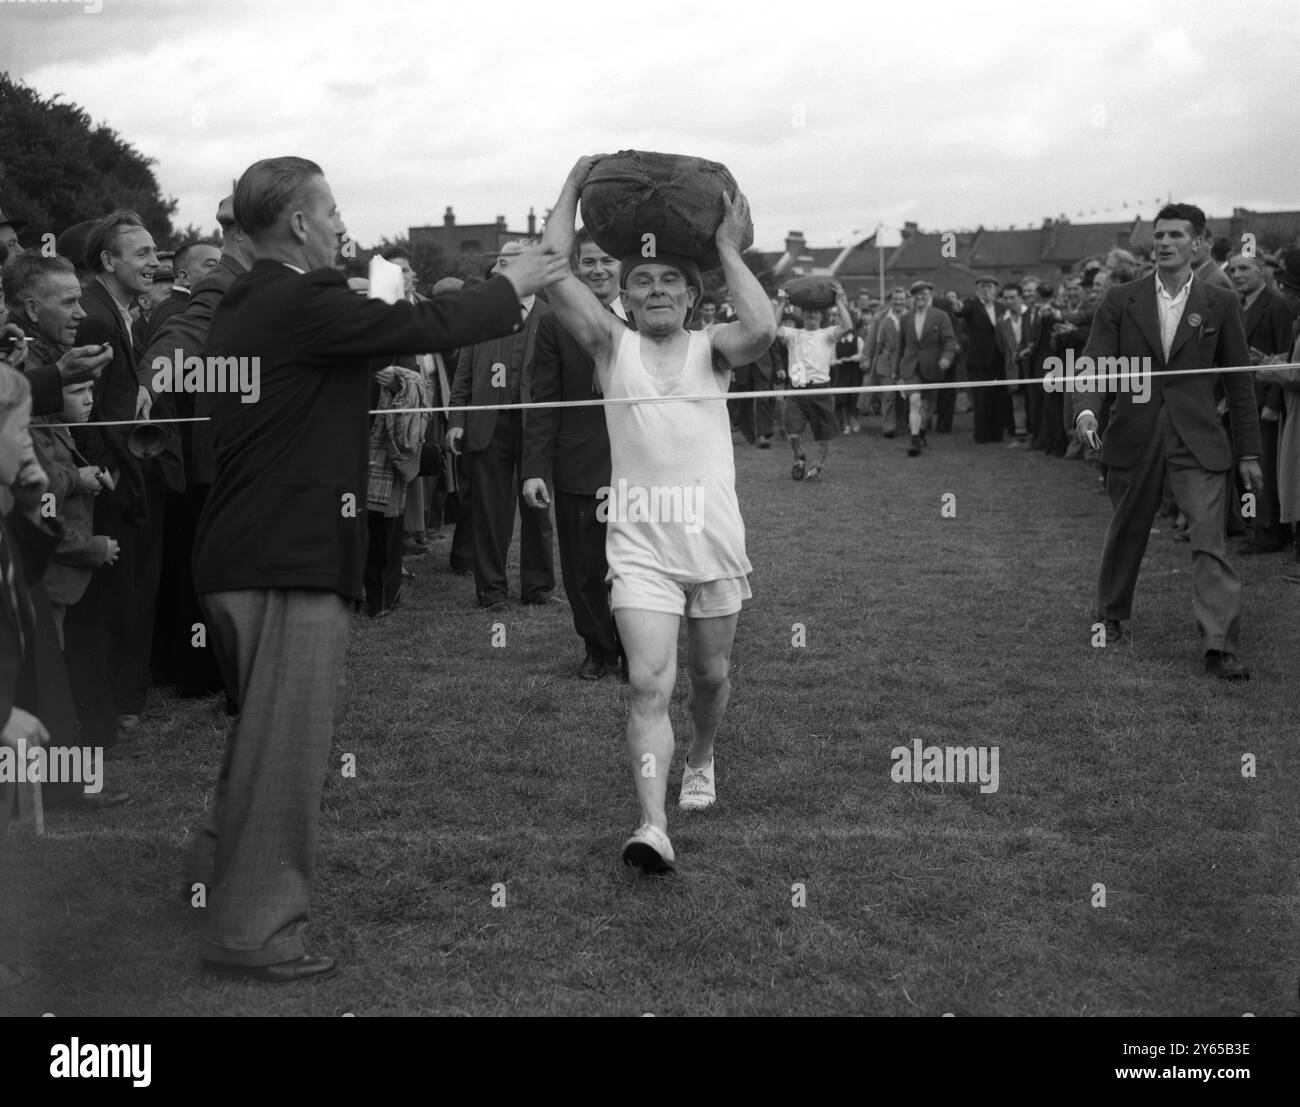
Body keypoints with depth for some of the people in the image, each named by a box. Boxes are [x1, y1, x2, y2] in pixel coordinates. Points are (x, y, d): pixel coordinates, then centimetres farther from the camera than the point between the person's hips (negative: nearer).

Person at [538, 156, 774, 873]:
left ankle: (699, 760, 46)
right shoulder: (612, 345, 3)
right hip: (639, 544, -1)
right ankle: (653, 825, -17)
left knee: (710, 674, 17)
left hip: (713, 539, 2)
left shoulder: (711, 347, 3)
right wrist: (573, 188, -1)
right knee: (649, 684, -13)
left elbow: (760, 331, -21)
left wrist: (728, 249, -11)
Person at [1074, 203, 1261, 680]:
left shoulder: (1220, 305, 3)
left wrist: (1249, 452, 7)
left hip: (1197, 440, -1)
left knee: (1210, 539, -11)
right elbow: (1094, 362, -3)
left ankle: (1219, 646, -12)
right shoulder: (1120, 300, 3)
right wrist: (1085, 410, -24)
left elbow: (1238, 381, 7)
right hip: (1133, 438, 1)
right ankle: (1110, 618, 37)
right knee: (1125, 533, 15)